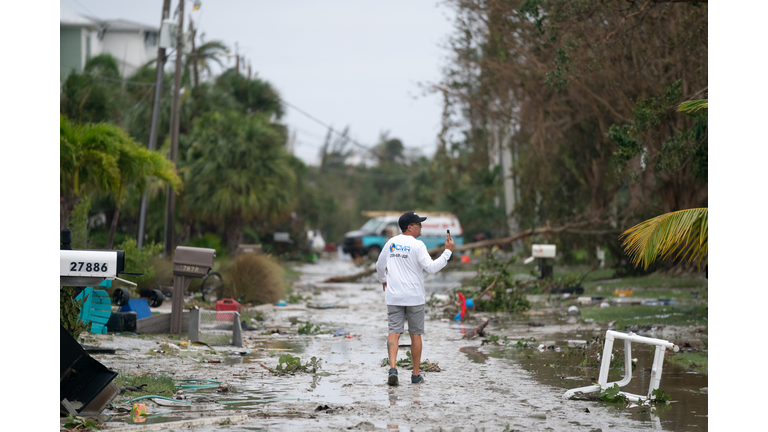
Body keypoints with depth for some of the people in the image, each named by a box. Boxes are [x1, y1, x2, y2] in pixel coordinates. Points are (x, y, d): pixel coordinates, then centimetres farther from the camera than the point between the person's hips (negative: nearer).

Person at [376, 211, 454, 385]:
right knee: (415, 334, 8)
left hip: (393, 297, 3)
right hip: (414, 297, -3)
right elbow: (431, 268, -18)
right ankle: (416, 374, 14)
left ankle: (392, 368, -21)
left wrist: (383, 280, 38)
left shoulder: (391, 243, 7)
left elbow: (380, 266, 18)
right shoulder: (417, 245, -11)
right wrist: (448, 251, -11)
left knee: (394, 332, 0)